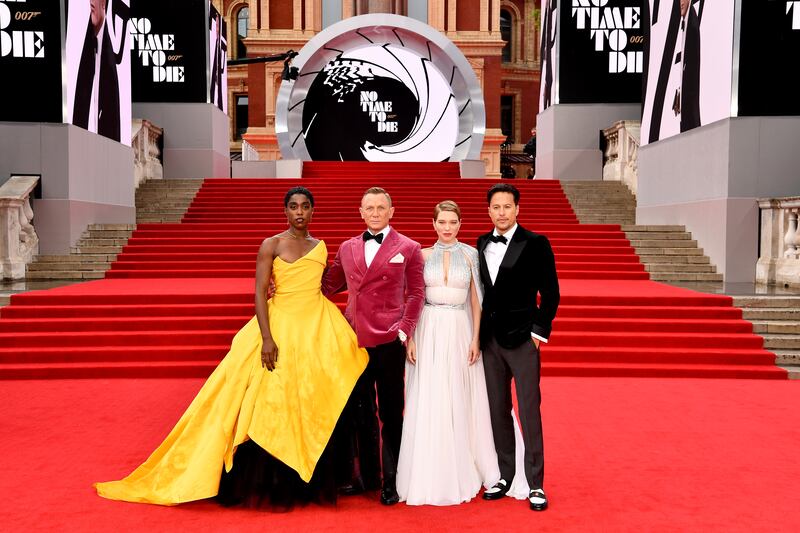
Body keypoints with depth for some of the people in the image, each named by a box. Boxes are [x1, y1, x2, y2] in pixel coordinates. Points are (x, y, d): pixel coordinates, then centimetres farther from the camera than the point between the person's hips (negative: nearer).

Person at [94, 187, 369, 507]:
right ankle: (271, 483, 12)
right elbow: (260, 292, -10)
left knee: (312, 405, 5)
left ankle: (309, 481, 19)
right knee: (271, 404, -2)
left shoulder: (320, 247, 11)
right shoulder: (271, 245, -2)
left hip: (318, 329, 4)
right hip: (280, 327, -4)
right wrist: (267, 338, -20)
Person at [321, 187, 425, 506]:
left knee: (390, 413, 5)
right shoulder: (346, 248, 12)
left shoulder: (408, 248, 3)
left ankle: (390, 481, 16)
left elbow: (415, 293, 2)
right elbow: (328, 285, 16)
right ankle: (366, 474, 26)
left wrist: (405, 331, -9)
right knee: (359, 410, 12)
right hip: (354, 338, 4)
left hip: (389, 340, -3)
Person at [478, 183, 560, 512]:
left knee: (529, 411, 0)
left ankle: (535, 484, 10)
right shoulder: (481, 244, 10)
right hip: (490, 339, 5)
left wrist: (539, 331, -9)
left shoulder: (535, 244, -5)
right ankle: (505, 476, 22)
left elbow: (550, 293, -4)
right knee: (498, 410, 10)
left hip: (522, 339, -5)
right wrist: (479, 332, 9)